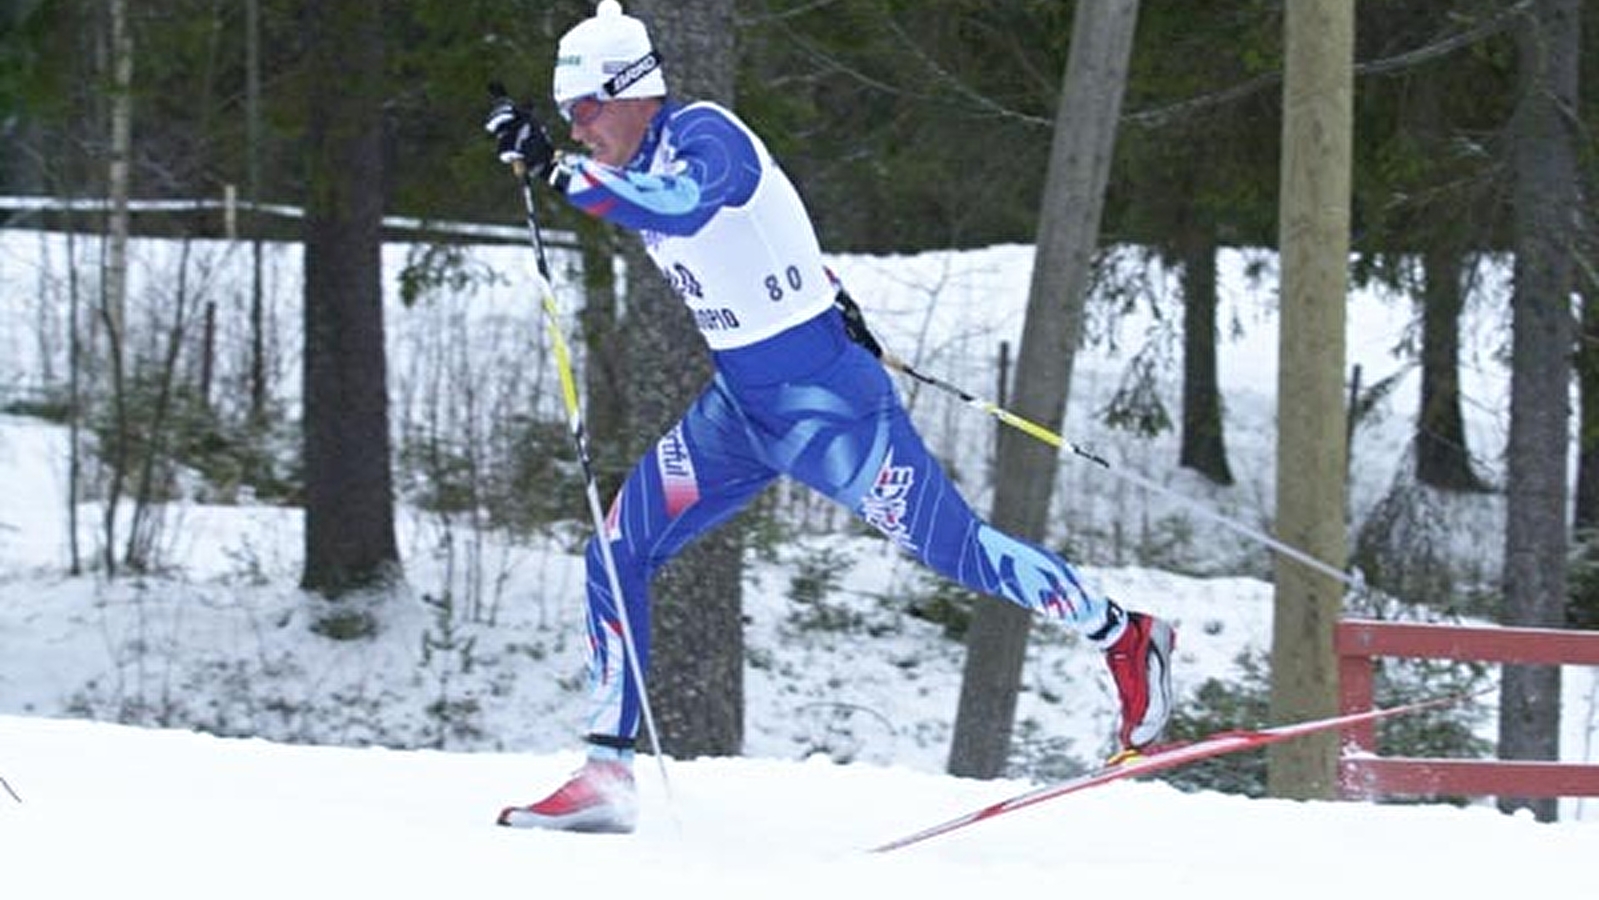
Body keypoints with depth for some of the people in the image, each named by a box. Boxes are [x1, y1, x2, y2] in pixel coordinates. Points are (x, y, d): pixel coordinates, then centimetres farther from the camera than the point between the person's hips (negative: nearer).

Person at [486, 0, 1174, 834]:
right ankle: (605, 773, 3)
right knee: (616, 556, -1)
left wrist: (563, 170, -42)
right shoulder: (640, 168, 7)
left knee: (954, 548, -3)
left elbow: (681, 207, -42)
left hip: (823, 399, -9)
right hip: (739, 402, 9)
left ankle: (1124, 635, 17)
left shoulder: (702, 134, -19)